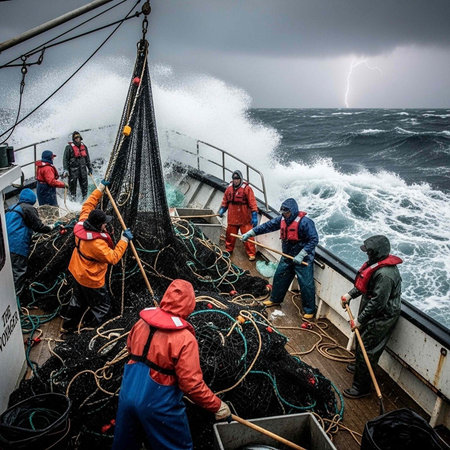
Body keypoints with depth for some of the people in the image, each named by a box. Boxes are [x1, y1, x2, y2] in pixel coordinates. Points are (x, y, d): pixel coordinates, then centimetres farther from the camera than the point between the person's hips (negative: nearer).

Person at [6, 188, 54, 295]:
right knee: (18, 272, -3)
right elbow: (38, 227, -7)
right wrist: (51, 227, 8)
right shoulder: (29, 209, -6)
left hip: (6, 245, 8)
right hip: (18, 247, -8)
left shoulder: (12, 208, 20)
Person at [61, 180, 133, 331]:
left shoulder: (83, 223, -14)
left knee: (78, 299, 30)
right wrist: (124, 240, -27)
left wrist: (100, 188, 3)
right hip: (91, 280, -9)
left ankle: (68, 325, 47)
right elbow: (113, 258, -30)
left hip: (77, 272, 9)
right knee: (103, 305, 11)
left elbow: (88, 205, 0)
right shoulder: (96, 243, -37)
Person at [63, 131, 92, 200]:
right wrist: (65, 169, -15)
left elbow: (87, 159, 20)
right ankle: (73, 197, 13)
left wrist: (90, 168, 20)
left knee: (84, 184, 8)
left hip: (83, 169, 4)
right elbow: (65, 159, -6)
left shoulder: (84, 147, 12)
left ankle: (85, 197, 20)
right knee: (72, 184, 1)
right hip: (73, 169, -4)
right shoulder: (69, 147, -3)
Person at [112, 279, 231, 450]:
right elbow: (192, 384, -24)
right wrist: (217, 406, -12)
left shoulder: (142, 322, -6)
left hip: (127, 395, 6)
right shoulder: (185, 339, -24)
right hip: (157, 404, -5)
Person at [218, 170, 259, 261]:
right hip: (232, 218, 5)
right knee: (230, 235, 15)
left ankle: (251, 254, 7)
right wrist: (222, 210, 5)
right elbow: (225, 200, 17)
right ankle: (228, 250, 34)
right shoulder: (229, 188, 5)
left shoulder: (246, 188, -10)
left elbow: (252, 203, -12)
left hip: (245, 219, -5)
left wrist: (254, 216, -16)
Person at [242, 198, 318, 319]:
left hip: (303, 259, -7)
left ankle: (309, 310, 14)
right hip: (287, 257, 7)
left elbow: (314, 240, -23)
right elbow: (267, 226, 7)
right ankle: (275, 300, 40)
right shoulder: (282, 220, -1)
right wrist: (250, 233, 5)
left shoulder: (305, 222, -22)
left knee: (306, 285, -2)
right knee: (279, 277, 18)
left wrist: (301, 255, -27)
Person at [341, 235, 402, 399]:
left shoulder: (385, 274, -32)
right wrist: (350, 295, 7)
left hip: (380, 319, -10)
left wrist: (360, 320, -21)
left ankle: (361, 387, 16)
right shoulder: (378, 263, 0)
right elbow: (364, 284, 14)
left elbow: (377, 302, -28)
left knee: (367, 350, 1)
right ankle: (359, 366, 52)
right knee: (361, 342, 28)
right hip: (372, 314, 10)